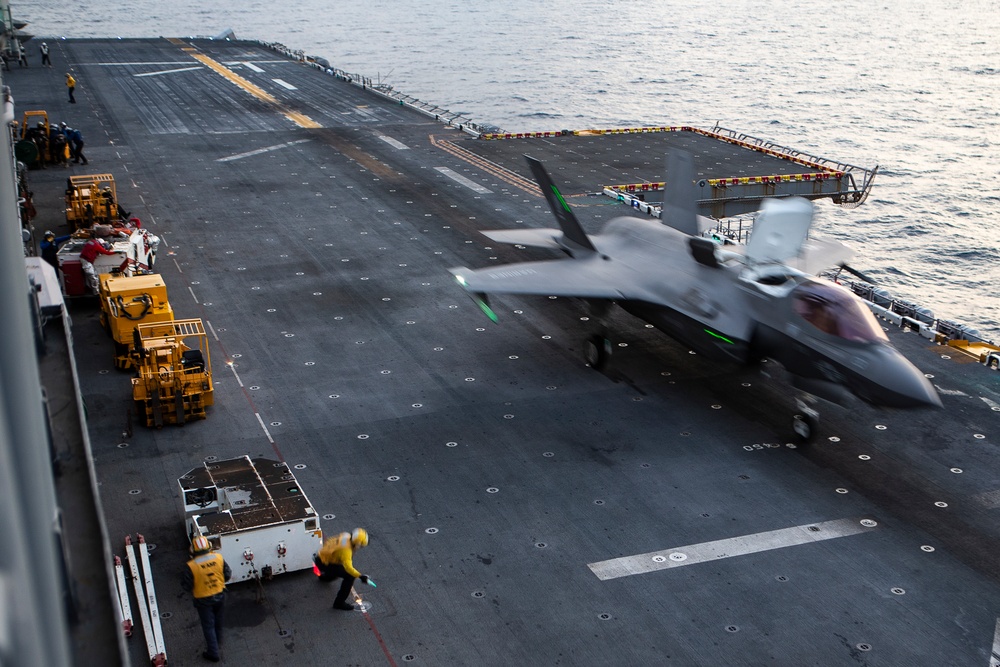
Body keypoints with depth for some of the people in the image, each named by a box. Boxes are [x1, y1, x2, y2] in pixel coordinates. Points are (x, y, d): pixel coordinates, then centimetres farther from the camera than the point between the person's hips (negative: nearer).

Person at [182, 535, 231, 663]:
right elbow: (228, 575, -6)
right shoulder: (219, 558, -17)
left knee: (208, 625, 13)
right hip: (219, 595, 4)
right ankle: (217, 640, 50)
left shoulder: (191, 566, -27)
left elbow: (187, 587, -17)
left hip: (203, 600, -3)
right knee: (218, 620, 27)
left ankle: (213, 653, 22)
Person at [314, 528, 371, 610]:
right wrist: (360, 576, -38)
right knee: (350, 577, -15)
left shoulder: (347, 536, -6)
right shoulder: (346, 549, -31)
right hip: (324, 563, -9)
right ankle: (339, 603, -8)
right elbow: (348, 567, -39)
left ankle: (325, 576, 66)